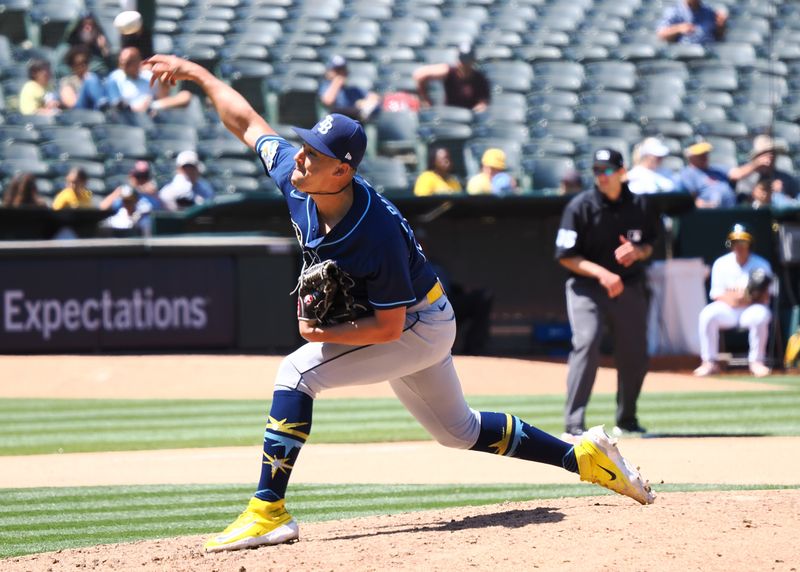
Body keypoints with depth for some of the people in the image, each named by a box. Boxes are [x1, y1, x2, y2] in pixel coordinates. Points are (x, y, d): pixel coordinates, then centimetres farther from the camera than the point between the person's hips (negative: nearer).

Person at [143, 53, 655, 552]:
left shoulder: (378, 233, -36)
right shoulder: (297, 180, -17)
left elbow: (389, 326, -28)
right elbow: (247, 122, -1)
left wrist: (325, 335, -32)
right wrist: (196, 74, 2)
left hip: (417, 326, -9)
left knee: (297, 372, -23)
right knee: (460, 431, 22)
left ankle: (268, 512, -23)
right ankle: (584, 455, 34)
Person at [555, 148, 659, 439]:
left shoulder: (639, 205, 0)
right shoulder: (580, 206, -12)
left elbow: (649, 245, 12)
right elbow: (566, 256, -11)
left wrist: (637, 252, -12)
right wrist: (601, 273, -24)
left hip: (630, 286, 4)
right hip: (586, 285, -4)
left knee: (635, 353, 6)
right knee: (587, 341, -22)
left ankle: (627, 420, 27)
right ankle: (574, 423, -22)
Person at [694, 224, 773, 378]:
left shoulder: (761, 265, -2)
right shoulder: (721, 263, 2)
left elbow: (765, 298, -6)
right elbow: (716, 294, -2)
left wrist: (749, 300, -28)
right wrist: (729, 298, -25)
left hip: (752, 307, -2)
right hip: (727, 308, 2)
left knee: (760, 316, -36)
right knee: (707, 315, -28)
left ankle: (756, 362, -20)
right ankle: (709, 362, -19)